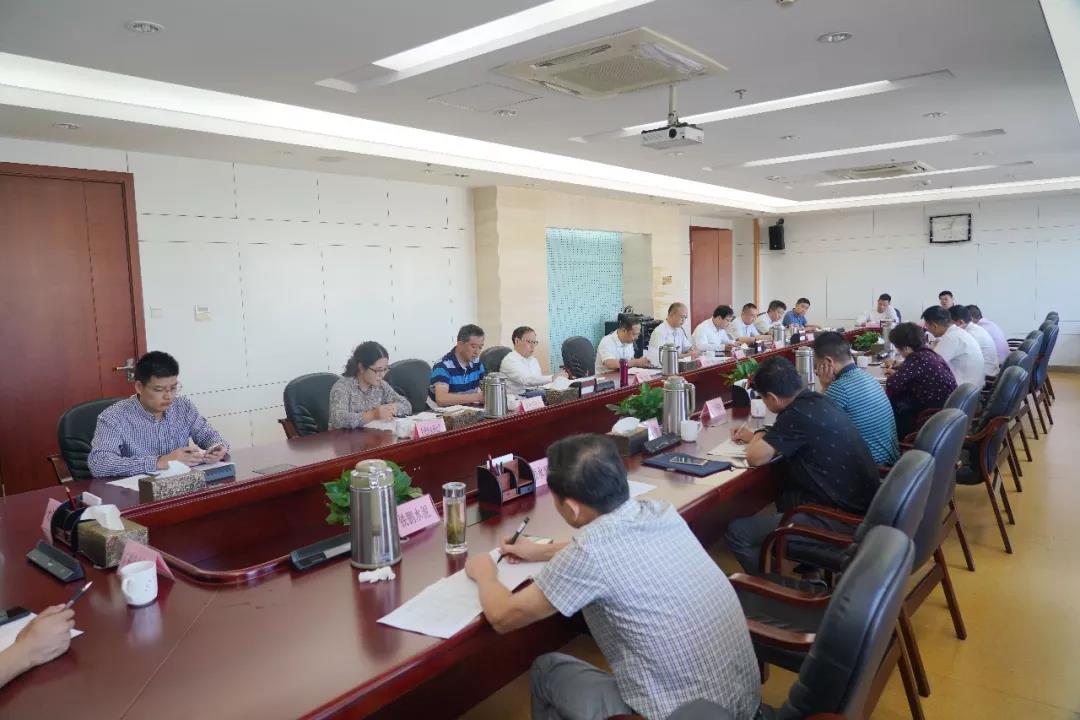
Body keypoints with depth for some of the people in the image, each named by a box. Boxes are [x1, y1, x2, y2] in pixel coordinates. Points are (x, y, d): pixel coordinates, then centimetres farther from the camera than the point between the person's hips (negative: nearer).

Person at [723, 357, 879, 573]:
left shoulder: (798, 413, -20)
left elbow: (756, 457, -17)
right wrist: (758, 436, 25)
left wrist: (757, 438, 3)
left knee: (737, 533, -10)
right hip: (860, 507, 10)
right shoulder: (816, 401, 7)